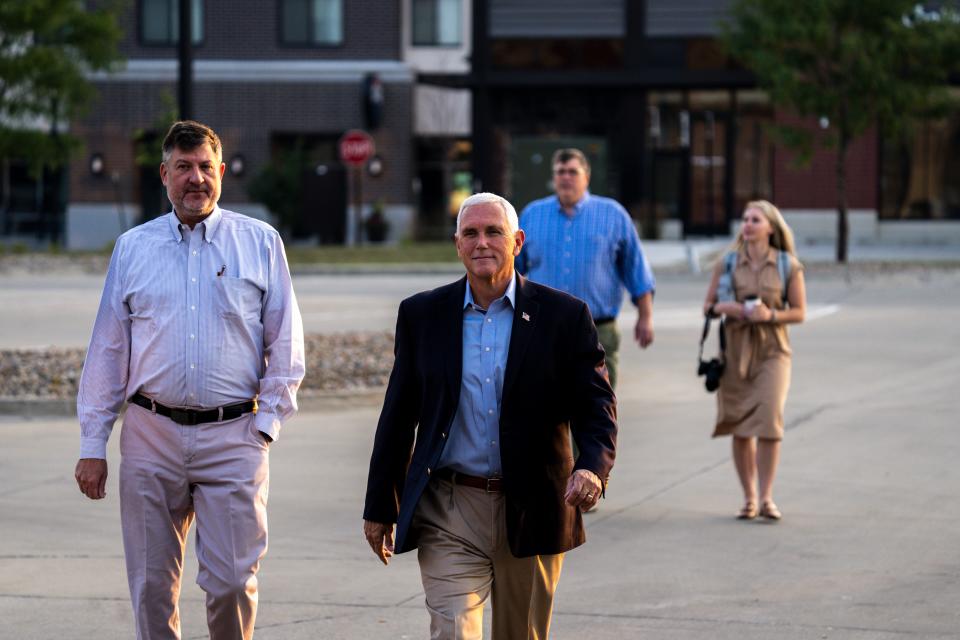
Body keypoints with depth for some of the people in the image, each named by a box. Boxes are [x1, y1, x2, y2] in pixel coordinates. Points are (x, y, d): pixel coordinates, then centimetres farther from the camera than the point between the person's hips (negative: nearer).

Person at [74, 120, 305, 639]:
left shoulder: (260, 243, 6)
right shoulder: (132, 248, 10)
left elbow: (285, 345, 7)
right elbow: (107, 351, 10)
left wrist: (266, 423, -3)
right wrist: (92, 445, 6)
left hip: (233, 437, -2)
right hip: (151, 437, 2)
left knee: (232, 584, -6)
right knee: (152, 586, 5)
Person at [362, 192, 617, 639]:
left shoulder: (564, 316, -1)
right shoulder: (421, 315, 4)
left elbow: (596, 406, -3)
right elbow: (398, 415, 9)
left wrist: (592, 468, -24)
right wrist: (380, 506, 9)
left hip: (532, 513, 0)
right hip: (449, 514, 0)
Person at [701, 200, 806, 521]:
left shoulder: (789, 266, 1)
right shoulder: (727, 263, 5)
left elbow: (799, 312, 3)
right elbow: (707, 306, 9)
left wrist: (771, 315, -14)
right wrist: (723, 307, -13)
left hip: (772, 351, -2)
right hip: (735, 349, 2)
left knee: (769, 421, -16)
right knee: (739, 427, 3)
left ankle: (766, 498, -9)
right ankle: (749, 498, 13)